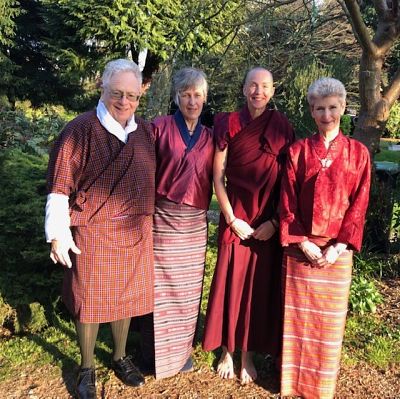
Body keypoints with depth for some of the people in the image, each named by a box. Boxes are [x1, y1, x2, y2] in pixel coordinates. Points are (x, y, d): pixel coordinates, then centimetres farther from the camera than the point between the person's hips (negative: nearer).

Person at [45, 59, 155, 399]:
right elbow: (60, 187, -10)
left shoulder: (145, 132, 5)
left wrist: (153, 222, 18)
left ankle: (120, 357, 39)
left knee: (126, 296, 17)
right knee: (90, 300, 9)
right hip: (93, 233, -4)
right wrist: (58, 234, -12)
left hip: (135, 233, 5)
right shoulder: (80, 131, -11)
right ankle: (87, 369, 29)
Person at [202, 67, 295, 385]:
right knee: (230, 281, 7)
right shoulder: (228, 124, -1)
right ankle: (227, 351, 25)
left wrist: (275, 221, -7)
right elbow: (218, 176, -2)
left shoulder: (282, 127, 1)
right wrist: (232, 218, -8)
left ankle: (248, 355, 24)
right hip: (236, 216, 0)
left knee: (260, 285, 8)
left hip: (269, 221, 1)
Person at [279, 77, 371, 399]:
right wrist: (302, 242, -10)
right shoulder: (298, 151, 0)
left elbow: (359, 204, -2)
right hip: (301, 247, 0)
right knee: (297, 313, 8)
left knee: (330, 316, 9)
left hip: (338, 248, 0)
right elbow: (287, 201, -1)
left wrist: (339, 246, -10)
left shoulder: (358, 153, 1)